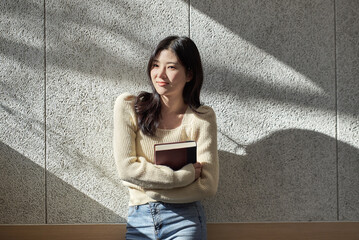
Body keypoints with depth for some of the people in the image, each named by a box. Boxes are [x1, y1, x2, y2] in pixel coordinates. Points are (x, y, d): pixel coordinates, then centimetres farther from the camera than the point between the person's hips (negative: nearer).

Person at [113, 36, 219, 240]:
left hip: (185, 219, -1)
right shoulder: (128, 106, -2)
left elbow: (208, 186, -7)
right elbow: (126, 167, -9)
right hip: (139, 220, 1)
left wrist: (147, 184, -10)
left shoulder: (202, 118, -4)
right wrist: (187, 174, -12)